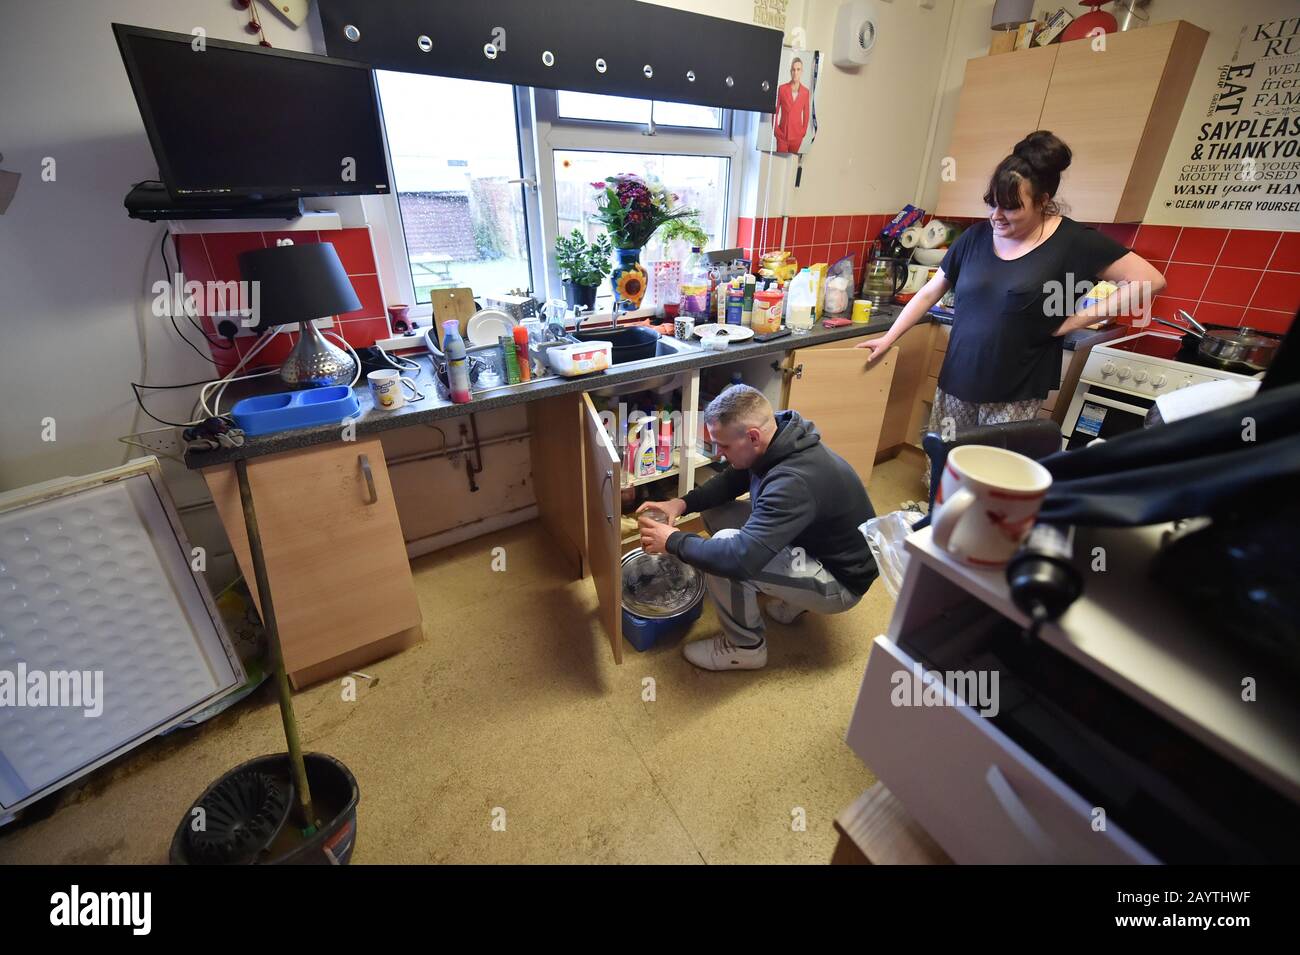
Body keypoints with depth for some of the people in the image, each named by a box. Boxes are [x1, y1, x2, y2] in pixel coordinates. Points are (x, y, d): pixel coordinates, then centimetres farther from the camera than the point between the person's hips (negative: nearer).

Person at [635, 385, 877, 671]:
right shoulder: (777, 443, -10)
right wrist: (683, 503, -9)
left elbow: (740, 558, -43)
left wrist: (673, 541, -28)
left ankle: (745, 647, -2)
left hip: (840, 580, -9)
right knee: (714, 511, 2)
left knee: (727, 561, -30)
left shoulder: (795, 482, -38)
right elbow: (731, 482, 7)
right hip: (812, 541, 9)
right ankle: (789, 596, 14)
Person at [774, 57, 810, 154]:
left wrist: (804, 131, 5)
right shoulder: (782, 88, 0)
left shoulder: (805, 91, 2)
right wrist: (775, 129, -1)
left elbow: (806, 114, 9)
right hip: (782, 133, -1)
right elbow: (775, 110, 4)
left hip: (797, 134, 1)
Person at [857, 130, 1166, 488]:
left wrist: (1077, 319, -9)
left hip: (1015, 396, -2)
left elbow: (1150, 281, -2)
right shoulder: (976, 236, 3)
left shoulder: (1074, 242, -4)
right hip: (956, 384, 3)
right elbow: (930, 293, 10)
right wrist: (888, 338, 8)